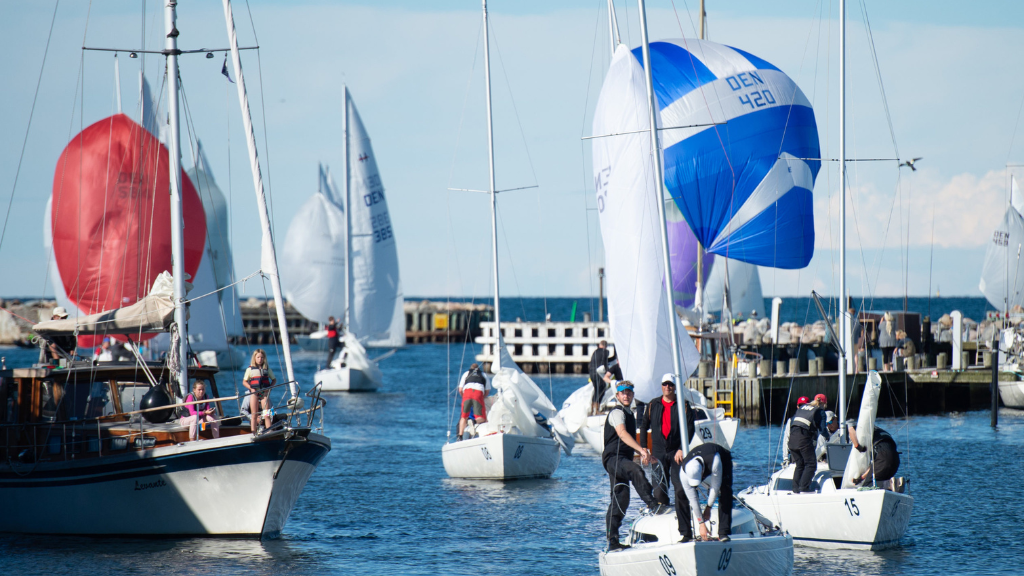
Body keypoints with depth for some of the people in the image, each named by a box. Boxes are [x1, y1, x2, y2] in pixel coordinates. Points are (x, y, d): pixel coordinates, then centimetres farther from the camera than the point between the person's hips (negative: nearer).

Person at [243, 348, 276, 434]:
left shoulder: (267, 369, 8)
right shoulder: (250, 369, 4)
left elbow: (274, 380, 14)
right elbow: (244, 382, 6)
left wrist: (269, 387, -4)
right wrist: (251, 388, -9)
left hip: (264, 393, 1)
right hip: (254, 393, -1)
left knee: (267, 415, -5)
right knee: (254, 415, 1)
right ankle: (253, 433, 4)